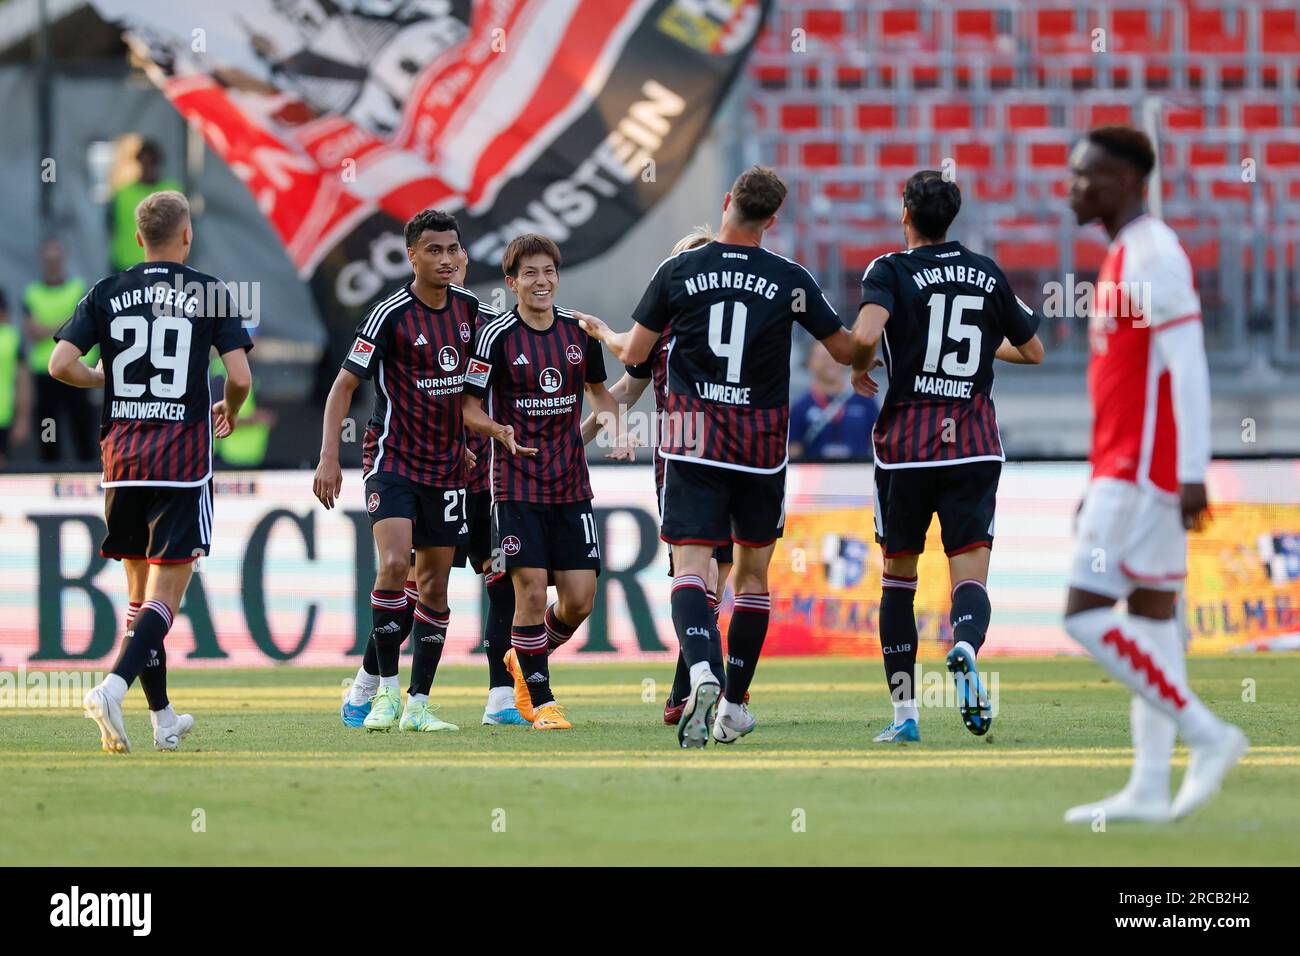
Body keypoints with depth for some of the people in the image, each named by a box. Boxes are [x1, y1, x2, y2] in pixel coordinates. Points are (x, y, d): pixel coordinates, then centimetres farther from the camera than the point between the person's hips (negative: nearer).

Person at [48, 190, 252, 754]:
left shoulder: (107, 294, 5)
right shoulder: (209, 293, -1)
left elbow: (61, 364, -3)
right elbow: (239, 377, -6)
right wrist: (230, 413, 17)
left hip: (121, 454, 3)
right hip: (182, 454, -3)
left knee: (140, 590, 15)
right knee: (165, 593, -4)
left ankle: (163, 718, 18)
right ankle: (114, 687, -27)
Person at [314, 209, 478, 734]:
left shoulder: (468, 307, 5)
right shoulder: (391, 314, -12)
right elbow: (344, 385, -10)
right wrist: (328, 457, -18)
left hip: (445, 464, 5)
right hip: (392, 458, -5)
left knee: (435, 585, 4)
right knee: (394, 563, -23)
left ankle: (417, 705, 8)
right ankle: (383, 687, -12)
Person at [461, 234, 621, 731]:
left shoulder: (580, 330, 5)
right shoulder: (496, 336, -8)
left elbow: (598, 390, 21)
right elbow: (469, 408, -5)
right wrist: (502, 433, -24)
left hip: (571, 484, 4)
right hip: (518, 483, -4)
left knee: (579, 599, 0)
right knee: (531, 591, -10)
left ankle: (525, 659, 27)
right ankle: (539, 700, 2)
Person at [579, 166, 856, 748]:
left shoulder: (678, 270, -2)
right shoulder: (790, 280, -2)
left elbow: (634, 352, 5)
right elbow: (846, 351, 4)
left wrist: (602, 333, 27)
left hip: (693, 443, -1)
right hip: (761, 448, 1)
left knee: (690, 567, -7)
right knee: (753, 573, 14)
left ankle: (702, 673, -34)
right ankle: (734, 706, 17)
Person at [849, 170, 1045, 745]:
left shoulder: (891, 271, -3)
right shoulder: (988, 274, 9)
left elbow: (865, 335, -22)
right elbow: (1033, 351, 20)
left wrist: (859, 369, -1)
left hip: (907, 441, -2)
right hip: (975, 442, 2)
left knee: (898, 575, 13)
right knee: (970, 576, -4)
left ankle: (904, 712, 10)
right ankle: (965, 648, -38)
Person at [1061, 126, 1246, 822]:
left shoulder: (1152, 256, -13)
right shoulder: (1125, 258, 18)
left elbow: (1187, 368, -20)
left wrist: (1192, 474, -25)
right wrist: (1101, 483, 22)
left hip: (1144, 473, -10)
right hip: (1128, 471, 10)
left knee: (1086, 616, -12)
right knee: (1151, 619, 6)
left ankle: (1207, 734, -11)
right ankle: (1149, 790, 5)